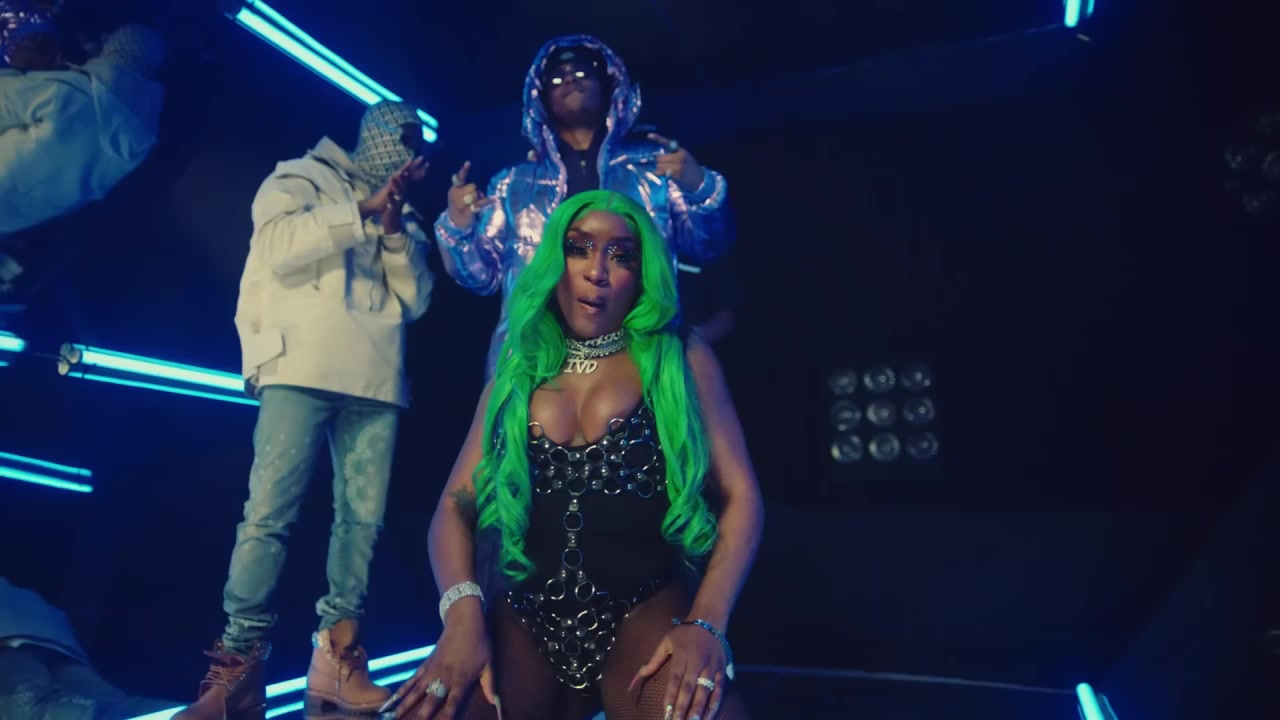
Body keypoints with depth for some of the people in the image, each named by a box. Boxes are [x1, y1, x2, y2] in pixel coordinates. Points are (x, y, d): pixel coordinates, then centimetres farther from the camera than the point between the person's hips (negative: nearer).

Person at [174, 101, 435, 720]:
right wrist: (365, 209, -4)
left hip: (375, 379, 4)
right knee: (270, 510, -9)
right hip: (302, 367, -4)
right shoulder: (303, 177, 15)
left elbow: (416, 300, 13)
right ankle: (238, 665, -2)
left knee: (363, 517, -2)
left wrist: (393, 229, 2)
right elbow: (279, 245, -5)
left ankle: (338, 659, 4)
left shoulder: (403, 218, 26)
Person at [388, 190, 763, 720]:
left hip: (645, 610, -1)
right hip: (525, 620, 2)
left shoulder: (680, 361, 4)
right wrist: (464, 612, -11)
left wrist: (706, 623, -13)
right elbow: (455, 505, 7)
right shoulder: (515, 376, 12)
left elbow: (740, 497, 0)